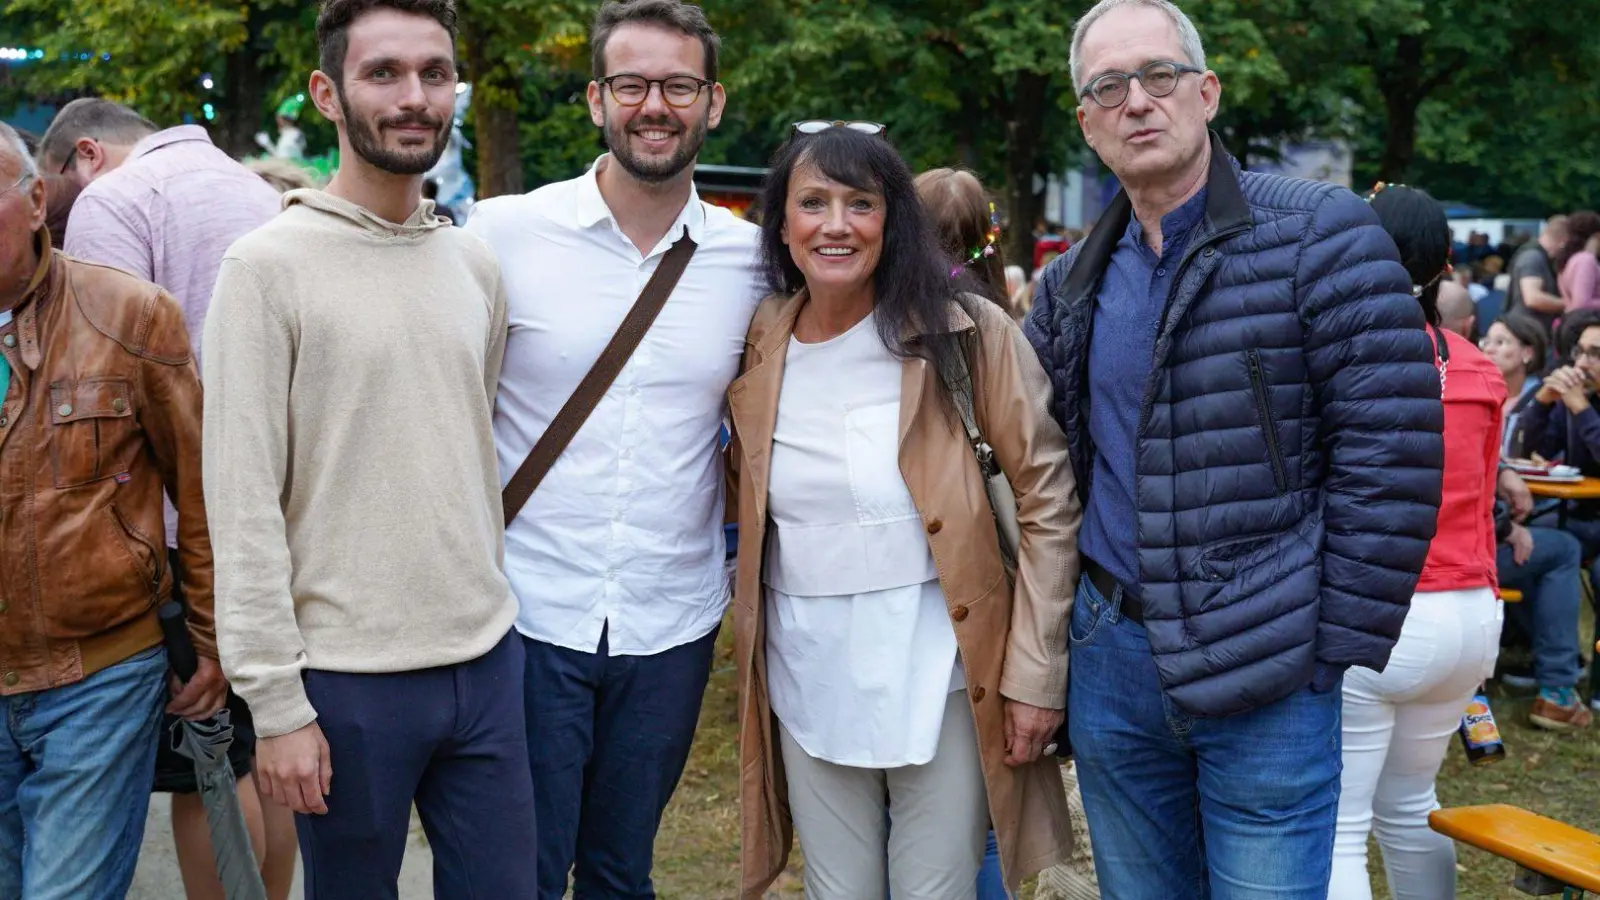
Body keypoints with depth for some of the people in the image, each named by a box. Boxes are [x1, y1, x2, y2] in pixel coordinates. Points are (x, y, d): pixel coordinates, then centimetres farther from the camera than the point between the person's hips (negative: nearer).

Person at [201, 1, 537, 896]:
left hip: (489, 662, 5)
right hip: (349, 680, -4)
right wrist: (276, 702, -13)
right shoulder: (270, 266, -9)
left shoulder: (477, 265, 8)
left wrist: (496, 604, 11)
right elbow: (243, 504, -11)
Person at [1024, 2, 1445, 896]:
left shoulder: (1321, 235, -8)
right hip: (1109, 658, 5)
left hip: (1266, 675, -5)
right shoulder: (1071, 284, 9)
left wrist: (1334, 646, -13)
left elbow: (1392, 452, -12)